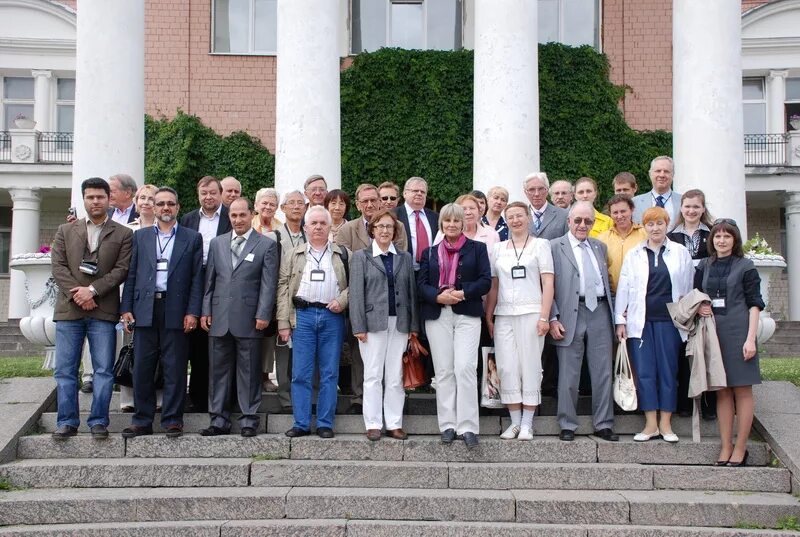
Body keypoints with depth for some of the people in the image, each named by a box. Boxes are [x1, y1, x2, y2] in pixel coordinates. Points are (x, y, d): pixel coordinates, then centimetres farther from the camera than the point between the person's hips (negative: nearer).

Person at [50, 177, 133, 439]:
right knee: (65, 370, 3)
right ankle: (67, 422, 10)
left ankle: (98, 421, 7)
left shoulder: (123, 234, 7)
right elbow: (58, 266, 5)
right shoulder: (65, 230, 13)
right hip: (69, 308, 2)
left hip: (103, 310, -2)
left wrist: (92, 290, -12)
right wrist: (76, 293, -9)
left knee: (104, 369, -1)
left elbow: (121, 269, -2)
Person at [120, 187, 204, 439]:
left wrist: (192, 312, -5)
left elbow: (197, 278, 3)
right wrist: (126, 309, 2)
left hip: (176, 311, -2)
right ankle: (142, 420, 13)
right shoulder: (140, 237, 14)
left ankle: (172, 420, 9)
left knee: (175, 369, 1)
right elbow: (131, 275, 11)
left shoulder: (192, 238, 7)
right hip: (145, 309, 2)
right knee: (142, 368, 4)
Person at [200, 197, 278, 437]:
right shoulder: (217, 243, 13)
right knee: (218, 370, 8)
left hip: (249, 319, -4)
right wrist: (205, 311, 6)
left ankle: (249, 420, 10)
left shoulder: (266, 245, 2)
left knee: (249, 372, 2)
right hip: (219, 318, 4)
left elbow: (268, 283, -3)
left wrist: (263, 315, -10)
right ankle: (219, 420, 15)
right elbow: (209, 280, 14)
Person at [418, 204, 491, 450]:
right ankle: (448, 425, 10)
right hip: (437, 316, 3)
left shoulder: (477, 248, 10)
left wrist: (463, 293, -15)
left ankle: (467, 426, -8)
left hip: (467, 314, -3)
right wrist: (438, 296, -13)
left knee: (465, 368, -13)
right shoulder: (430, 253, 16)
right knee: (443, 371, 3)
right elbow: (421, 284, 7)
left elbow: (486, 280, 0)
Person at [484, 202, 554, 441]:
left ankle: (527, 424, 5)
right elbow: (493, 285, 13)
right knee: (507, 368, 0)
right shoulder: (498, 249, 14)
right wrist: (488, 316, 5)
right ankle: (515, 422, 9)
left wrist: (544, 316, -9)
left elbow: (548, 283, 0)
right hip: (503, 316, 3)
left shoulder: (540, 245, 6)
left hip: (530, 314, -3)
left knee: (530, 367, -1)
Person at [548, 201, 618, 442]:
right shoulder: (555, 247, 1)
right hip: (571, 315, -4)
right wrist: (553, 318, -10)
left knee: (603, 373, 7)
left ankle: (603, 425, 17)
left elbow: (607, 281, 19)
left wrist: (613, 314, 11)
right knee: (568, 375, 1)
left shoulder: (600, 247, 17)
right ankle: (567, 425, 12)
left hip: (600, 313, 4)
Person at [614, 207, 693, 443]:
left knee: (668, 371, 2)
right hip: (640, 321, 1)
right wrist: (620, 320, 2)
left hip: (669, 320, 0)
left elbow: (688, 287, 8)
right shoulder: (633, 255, 8)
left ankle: (665, 423, 11)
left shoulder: (681, 253, 7)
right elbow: (623, 288, 7)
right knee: (644, 372, 0)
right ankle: (651, 424, 7)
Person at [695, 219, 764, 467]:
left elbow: (754, 304, -3)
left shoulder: (745, 267, 1)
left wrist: (751, 338, -11)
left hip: (738, 332, -4)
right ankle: (725, 446, 11)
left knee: (742, 390, 0)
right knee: (722, 391, 6)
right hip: (712, 332, 4)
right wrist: (698, 308, -2)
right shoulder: (703, 267, 12)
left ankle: (740, 447, 6)